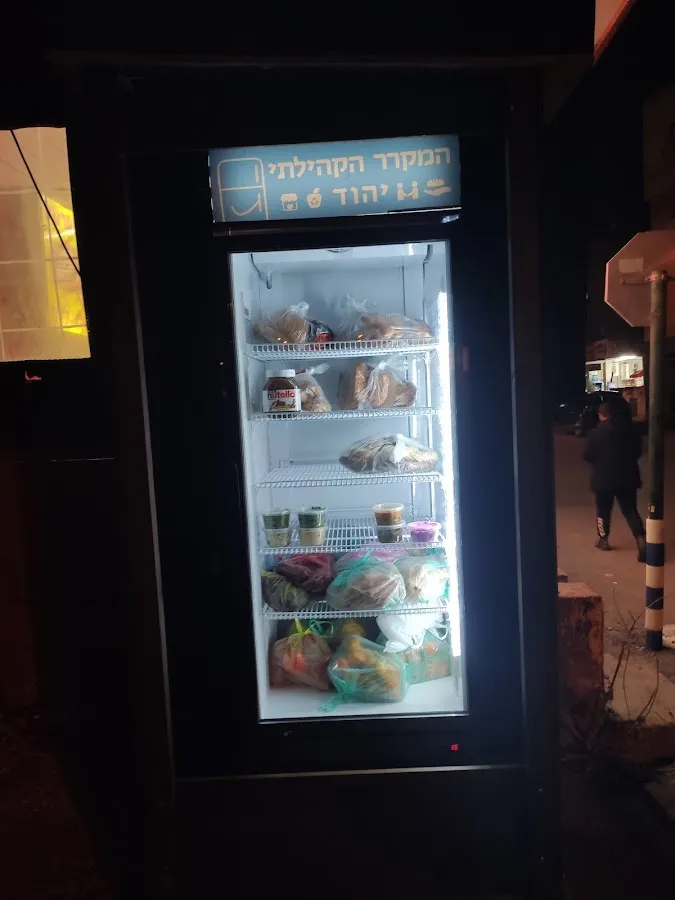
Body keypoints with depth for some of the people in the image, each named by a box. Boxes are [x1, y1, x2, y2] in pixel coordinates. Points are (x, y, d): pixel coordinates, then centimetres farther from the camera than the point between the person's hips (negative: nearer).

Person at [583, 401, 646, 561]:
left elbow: (588, 456, -8)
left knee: (603, 510, 15)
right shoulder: (630, 428, 0)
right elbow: (638, 451, 10)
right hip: (628, 477, 3)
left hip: (604, 478, -3)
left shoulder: (597, 432, -13)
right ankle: (641, 539, -8)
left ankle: (603, 539, 27)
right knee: (630, 510, 8)